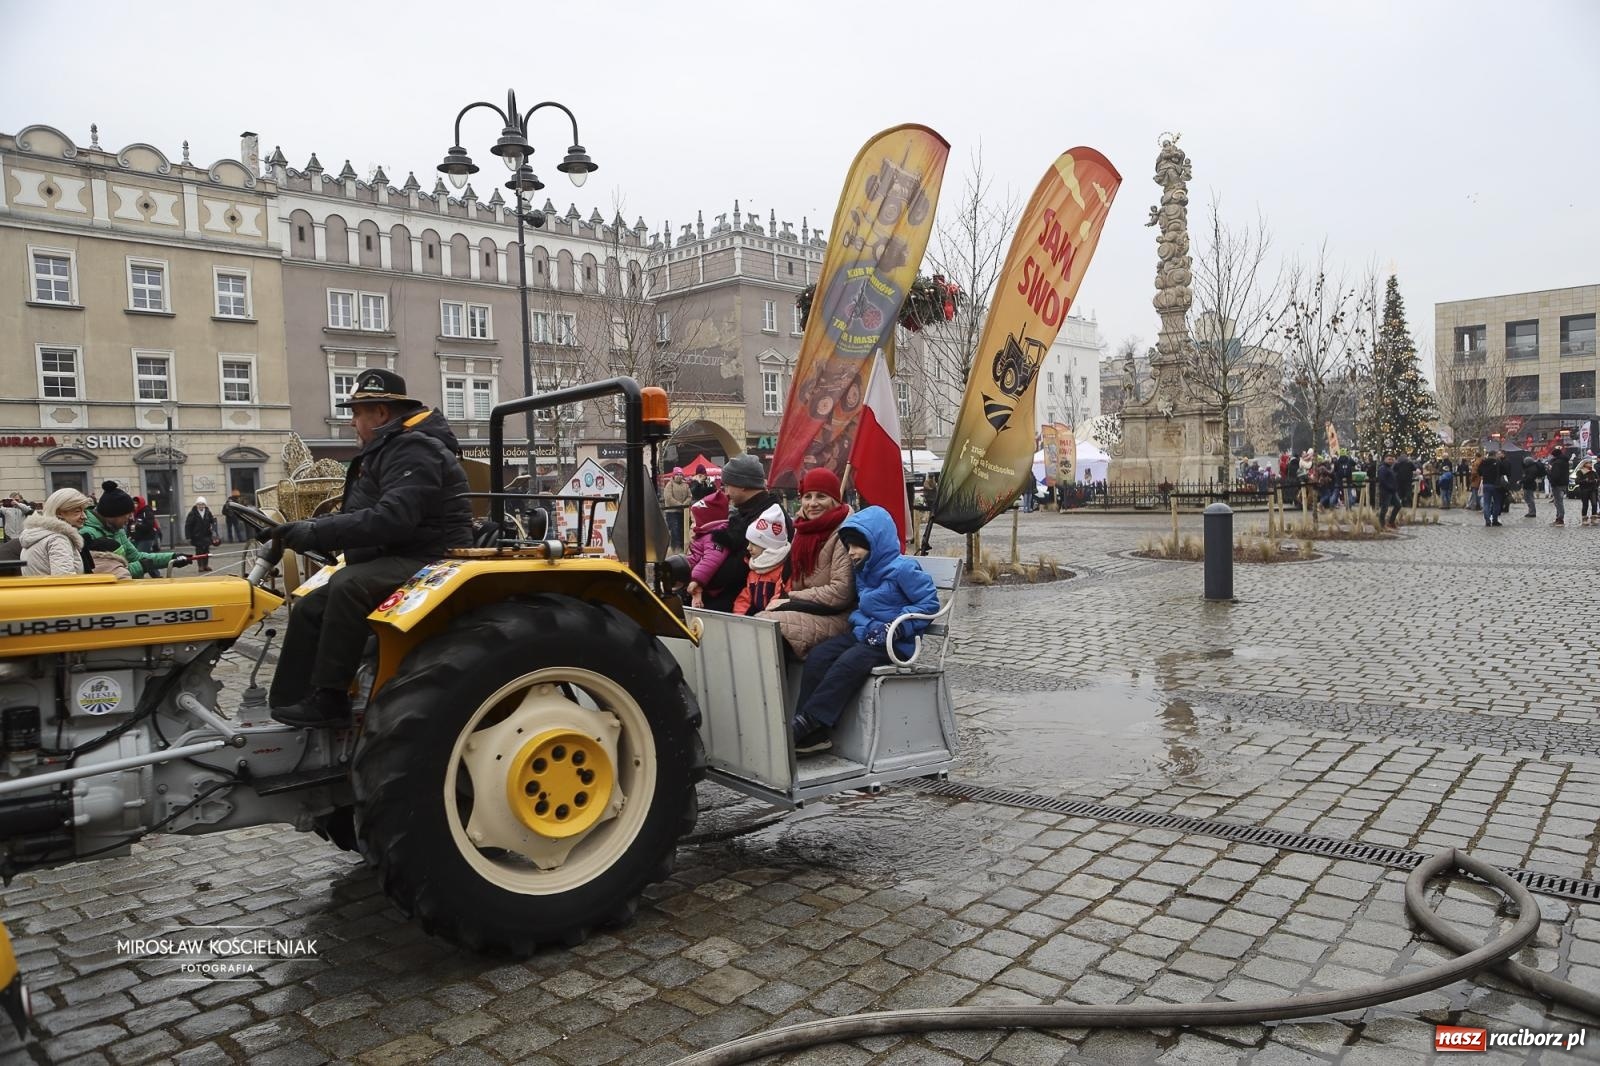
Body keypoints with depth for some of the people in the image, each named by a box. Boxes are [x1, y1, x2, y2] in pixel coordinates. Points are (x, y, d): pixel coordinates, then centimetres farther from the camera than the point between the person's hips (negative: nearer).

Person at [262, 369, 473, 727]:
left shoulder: (414, 451, -16)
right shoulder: (388, 449, 18)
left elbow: (391, 519, -29)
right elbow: (360, 513, 20)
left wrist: (315, 532, -25)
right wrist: (301, 531, 7)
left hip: (429, 562, -11)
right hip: (394, 561, 11)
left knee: (348, 587, -33)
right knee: (311, 609, 5)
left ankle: (328, 700, -25)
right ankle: (288, 703, 5)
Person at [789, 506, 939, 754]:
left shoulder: (903, 569, -11)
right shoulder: (863, 571, 14)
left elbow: (929, 603, -12)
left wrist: (895, 627, -19)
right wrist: (858, 620, 5)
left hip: (893, 643, -8)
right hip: (863, 633, 8)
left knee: (849, 663, -32)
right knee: (818, 656, -15)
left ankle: (807, 721, -28)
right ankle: (813, 735, -20)